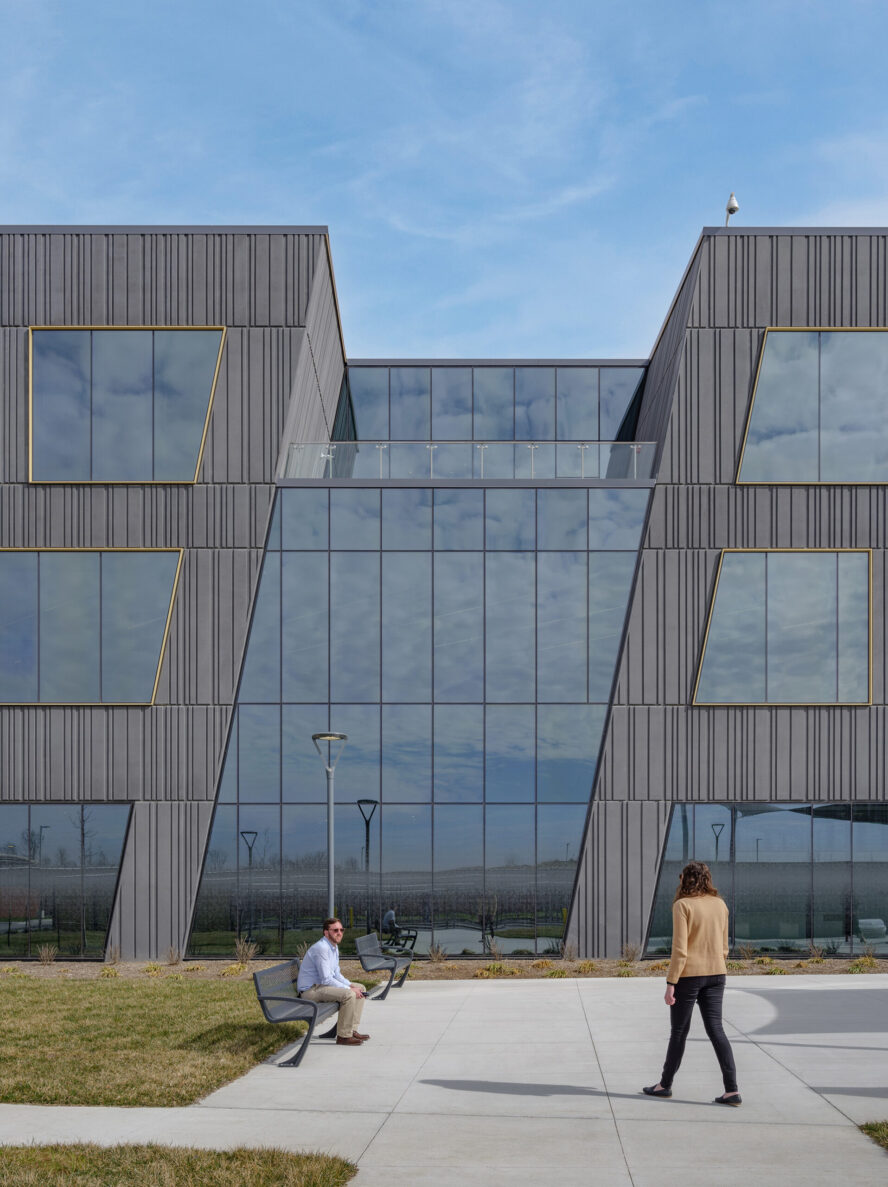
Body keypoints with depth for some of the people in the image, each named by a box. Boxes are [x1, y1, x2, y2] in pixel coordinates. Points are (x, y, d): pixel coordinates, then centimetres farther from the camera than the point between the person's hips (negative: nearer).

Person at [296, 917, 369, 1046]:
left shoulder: (334, 947, 10)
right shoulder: (321, 948, -22)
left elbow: (336, 973, 16)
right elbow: (326, 979, -25)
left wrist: (351, 986, -1)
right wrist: (349, 989, -20)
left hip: (321, 985, 11)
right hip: (310, 990, -11)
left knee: (360, 989, 10)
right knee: (349, 995, -28)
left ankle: (351, 1030, 9)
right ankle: (343, 1036, -18)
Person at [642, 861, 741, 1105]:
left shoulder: (682, 905, -13)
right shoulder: (720, 905, 6)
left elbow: (680, 949, -17)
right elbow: (723, 947, 11)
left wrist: (670, 983, -14)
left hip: (688, 975, -5)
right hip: (715, 974, 5)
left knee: (679, 1030, 9)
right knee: (715, 1029, 4)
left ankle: (665, 1083, 24)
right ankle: (732, 1090, -5)